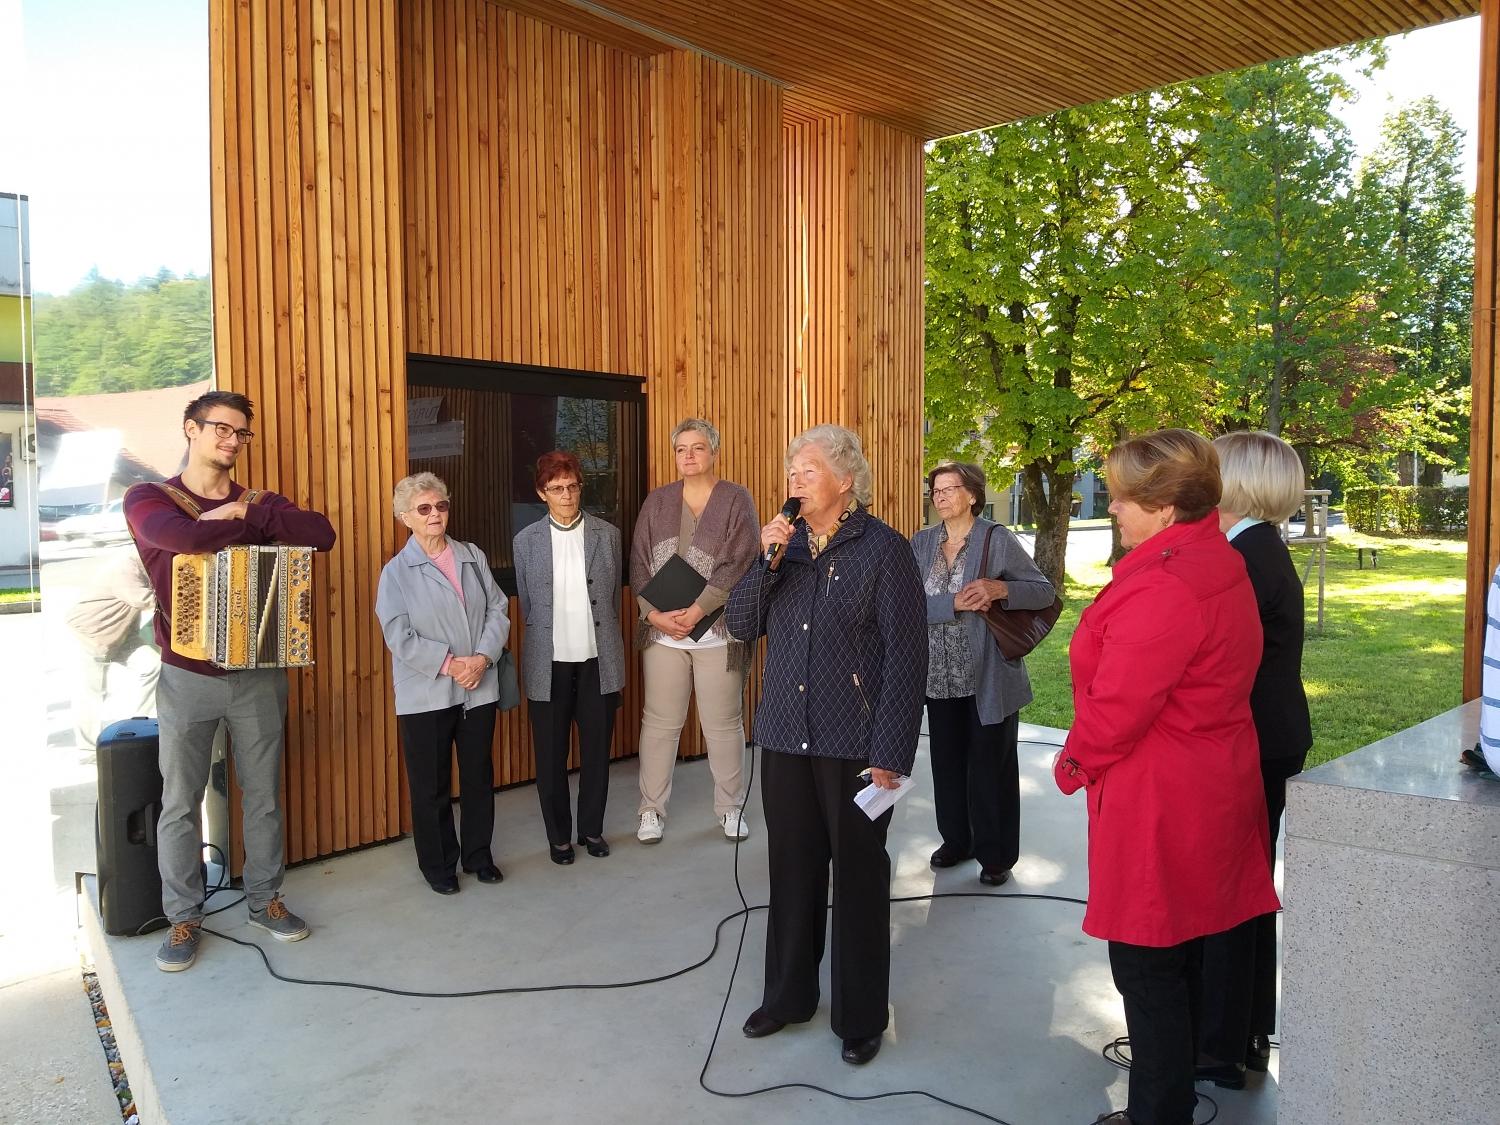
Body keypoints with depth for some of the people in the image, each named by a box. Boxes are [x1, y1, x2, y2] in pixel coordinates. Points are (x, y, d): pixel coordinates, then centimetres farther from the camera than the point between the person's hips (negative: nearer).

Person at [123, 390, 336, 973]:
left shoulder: (260, 503, 7)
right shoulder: (147, 499, -1)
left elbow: (322, 533, -12)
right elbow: (183, 536, -25)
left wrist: (247, 515, -17)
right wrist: (248, 525, -11)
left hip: (258, 674, 2)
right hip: (187, 678, -2)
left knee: (263, 796, 11)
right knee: (180, 804, 6)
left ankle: (265, 899, 27)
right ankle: (183, 918, 21)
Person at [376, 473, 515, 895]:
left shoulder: (473, 557, 7)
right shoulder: (397, 571, -3)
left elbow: (497, 611, 3)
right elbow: (399, 635, -10)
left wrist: (482, 658, -12)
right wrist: (450, 664, -16)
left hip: (479, 689, 3)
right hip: (426, 696, -3)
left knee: (479, 777, 13)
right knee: (431, 785, 7)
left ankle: (478, 855, 30)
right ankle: (438, 864, 24)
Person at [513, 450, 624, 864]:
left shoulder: (607, 534, 3)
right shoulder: (527, 540, 2)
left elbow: (613, 596, 9)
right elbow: (527, 604, 10)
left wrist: (606, 645, 11)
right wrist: (548, 637, 11)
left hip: (597, 660, 1)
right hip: (550, 663, 0)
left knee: (597, 750, 9)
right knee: (551, 755, 7)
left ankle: (592, 829, 26)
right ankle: (559, 836, 23)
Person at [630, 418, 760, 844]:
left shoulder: (736, 501, -1)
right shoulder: (657, 501, 9)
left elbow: (737, 565, -10)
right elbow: (639, 563, 5)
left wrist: (695, 612, -16)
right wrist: (654, 613, -10)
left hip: (717, 630, -2)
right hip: (662, 631, 2)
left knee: (723, 724, 6)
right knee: (659, 722, 6)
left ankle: (731, 809, 22)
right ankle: (651, 810, 18)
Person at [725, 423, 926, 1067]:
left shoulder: (883, 550, -9)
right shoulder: (785, 545, 8)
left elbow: (906, 657, -12)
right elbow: (740, 626, 4)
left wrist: (889, 755, -16)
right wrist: (765, 559, -11)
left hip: (854, 746, -5)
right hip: (786, 738, 5)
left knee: (859, 877, 9)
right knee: (792, 870, 15)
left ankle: (861, 1018, 26)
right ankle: (788, 995, 34)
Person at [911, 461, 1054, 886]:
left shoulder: (997, 539, -8)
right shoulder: (921, 543, 3)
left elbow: (1045, 591, -7)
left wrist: (999, 588, -23)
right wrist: (955, 602, -22)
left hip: (989, 676, -4)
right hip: (940, 676, 4)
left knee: (991, 766, 6)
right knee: (947, 761, 15)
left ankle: (996, 855, 21)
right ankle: (956, 839, 34)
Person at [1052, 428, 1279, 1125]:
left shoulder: (1165, 586, -25)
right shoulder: (1219, 564, 9)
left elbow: (1115, 708, -23)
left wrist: (1072, 765, -5)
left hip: (1157, 805, -10)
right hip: (1207, 787, 11)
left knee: (1148, 969, 4)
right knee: (1180, 959, 21)